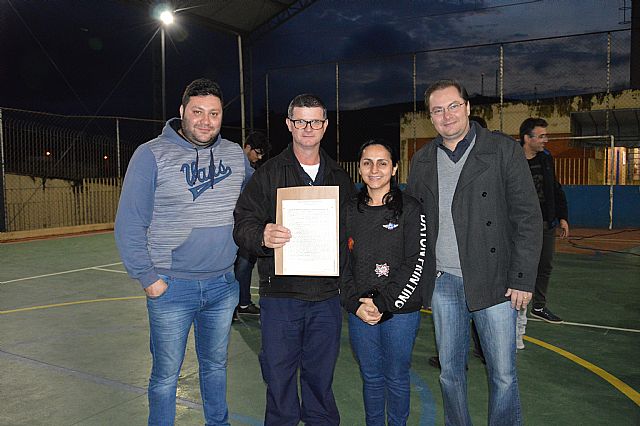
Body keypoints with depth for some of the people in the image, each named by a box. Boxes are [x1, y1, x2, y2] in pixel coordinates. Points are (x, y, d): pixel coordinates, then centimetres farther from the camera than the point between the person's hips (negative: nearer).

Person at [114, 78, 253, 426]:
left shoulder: (234, 154, 4)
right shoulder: (152, 154, -9)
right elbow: (129, 224, -9)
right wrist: (148, 278, -12)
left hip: (223, 283, 4)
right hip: (171, 287, -4)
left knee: (216, 364, 20)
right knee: (166, 374, 9)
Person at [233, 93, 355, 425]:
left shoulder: (340, 178, 11)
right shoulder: (269, 173, 2)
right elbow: (242, 224, -4)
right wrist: (262, 236, -26)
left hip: (326, 297, 2)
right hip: (280, 294, -2)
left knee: (320, 377, 14)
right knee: (279, 376, 7)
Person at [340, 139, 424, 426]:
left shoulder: (410, 210, -5)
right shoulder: (350, 211, 5)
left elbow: (415, 264, -10)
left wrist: (382, 302, -15)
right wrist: (355, 304, -6)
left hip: (400, 310, -2)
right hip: (359, 311, 3)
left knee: (396, 377, 11)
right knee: (370, 376, 15)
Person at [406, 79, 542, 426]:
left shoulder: (504, 150, -3)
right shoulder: (421, 161, 8)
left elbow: (528, 218, -5)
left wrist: (522, 279, -10)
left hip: (493, 281, -3)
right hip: (443, 282, 4)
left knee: (503, 374, 5)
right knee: (450, 371, 14)